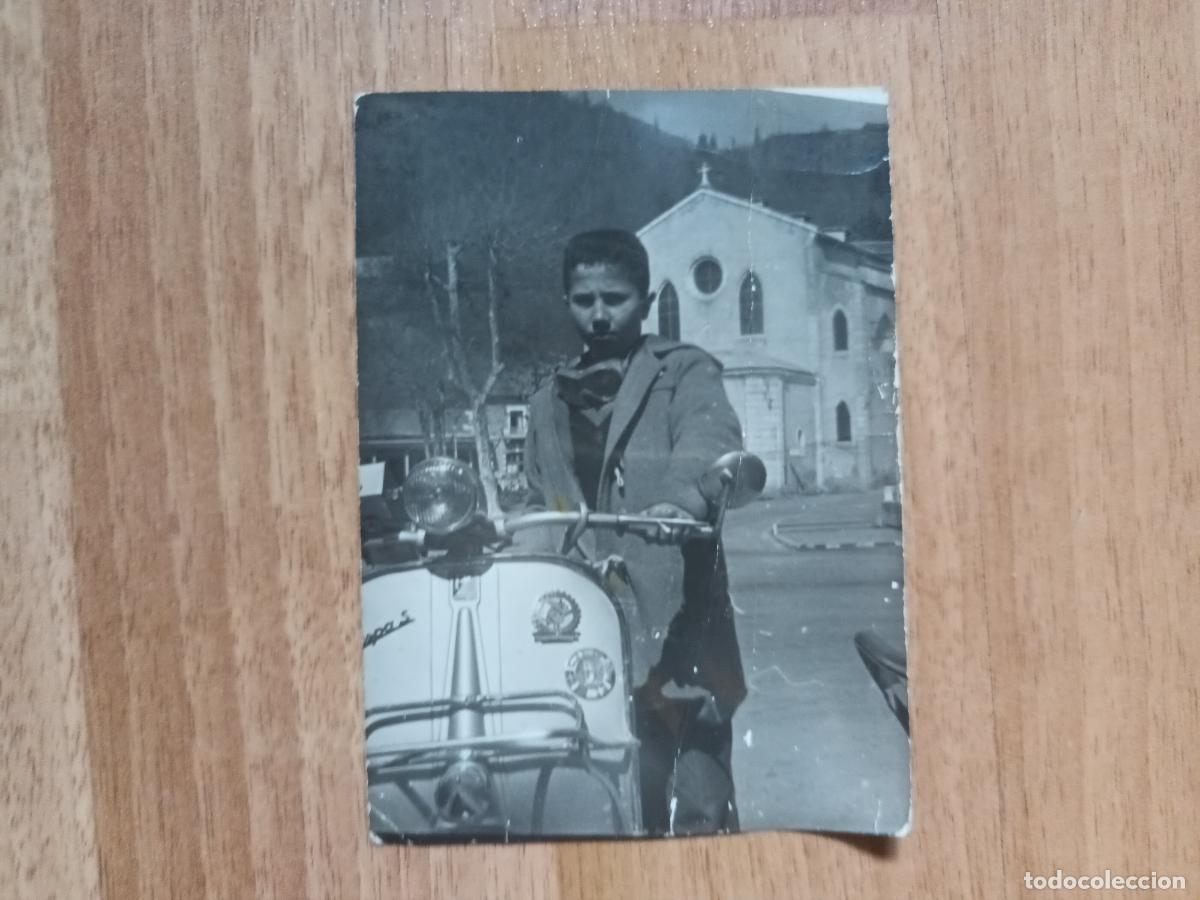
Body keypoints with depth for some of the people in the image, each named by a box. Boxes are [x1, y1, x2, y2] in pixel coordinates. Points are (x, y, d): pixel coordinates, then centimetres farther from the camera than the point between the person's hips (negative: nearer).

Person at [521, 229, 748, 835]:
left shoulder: (684, 372, 7)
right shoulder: (549, 403, 23)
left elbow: (709, 436, -14)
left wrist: (680, 495, -35)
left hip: (676, 624, -3)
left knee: (697, 811, -7)